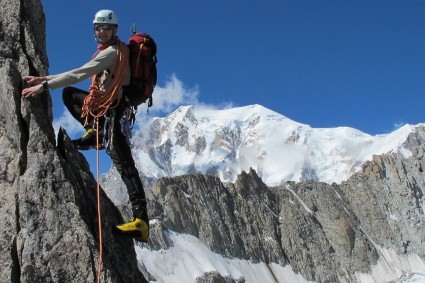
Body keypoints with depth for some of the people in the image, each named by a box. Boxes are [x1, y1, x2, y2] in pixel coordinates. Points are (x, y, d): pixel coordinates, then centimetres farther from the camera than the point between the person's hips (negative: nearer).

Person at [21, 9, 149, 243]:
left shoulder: (112, 52, -15)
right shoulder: (109, 51, 16)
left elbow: (78, 75, -22)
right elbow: (79, 75, 19)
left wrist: (44, 86, -22)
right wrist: (43, 79, 14)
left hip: (112, 111, -10)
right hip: (103, 104, 10)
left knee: (125, 166, -17)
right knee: (68, 93, 23)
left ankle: (141, 221, -23)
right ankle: (95, 132, 7)